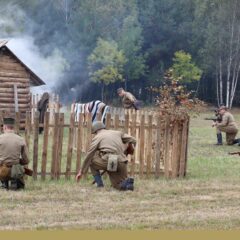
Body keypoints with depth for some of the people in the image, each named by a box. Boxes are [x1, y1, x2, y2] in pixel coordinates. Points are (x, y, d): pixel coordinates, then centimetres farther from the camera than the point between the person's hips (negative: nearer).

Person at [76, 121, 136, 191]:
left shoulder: (97, 137, 13)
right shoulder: (117, 133, 24)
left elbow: (88, 156, 13)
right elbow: (133, 140, 23)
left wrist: (81, 172, 19)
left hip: (109, 162, -4)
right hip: (121, 163, 4)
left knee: (91, 159, 23)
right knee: (120, 186, 24)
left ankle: (99, 183, 13)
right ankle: (127, 183, -11)